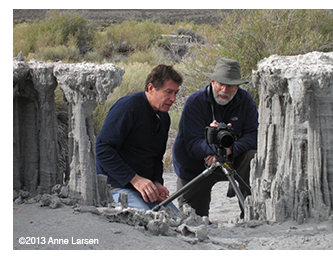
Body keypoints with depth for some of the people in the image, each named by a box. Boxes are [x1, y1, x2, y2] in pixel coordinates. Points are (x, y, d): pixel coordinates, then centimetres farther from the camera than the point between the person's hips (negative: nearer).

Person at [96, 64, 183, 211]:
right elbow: (103, 149, -20)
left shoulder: (164, 117, 13)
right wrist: (134, 179, -22)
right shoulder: (128, 107, -14)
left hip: (146, 187, 8)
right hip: (117, 186, -8)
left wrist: (156, 183, 3)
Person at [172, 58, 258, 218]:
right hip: (194, 169, -2)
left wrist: (229, 149, -36)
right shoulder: (195, 101, -19)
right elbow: (192, 145, -26)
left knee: (252, 157, -29)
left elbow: (254, 134, -18)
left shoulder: (245, 100, -9)